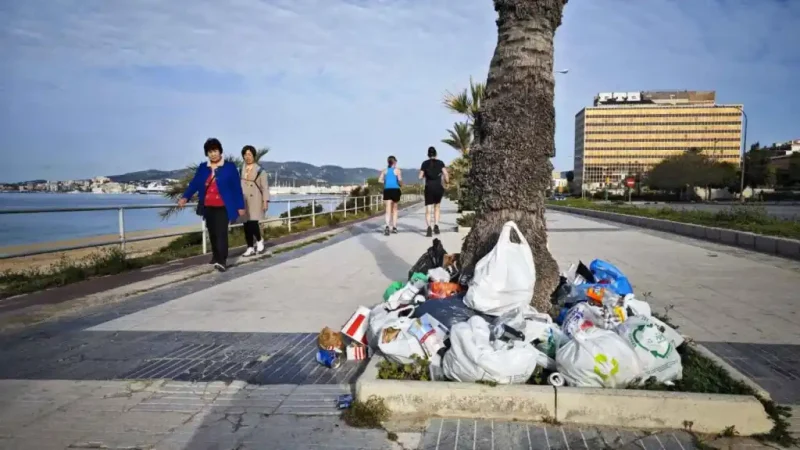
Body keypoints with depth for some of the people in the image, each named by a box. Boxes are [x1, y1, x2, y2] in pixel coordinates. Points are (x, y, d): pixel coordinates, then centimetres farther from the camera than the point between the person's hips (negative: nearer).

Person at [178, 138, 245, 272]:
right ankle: (216, 256, 27)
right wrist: (185, 197, -15)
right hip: (208, 207, 5)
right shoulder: (202, 168, 8)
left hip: (223, 207, -5)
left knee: (221, 233, -13)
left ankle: (222, 261, -17)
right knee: (212, 233, 13)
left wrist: (240, 206, -4)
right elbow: (194, 183, 0)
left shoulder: (229, 167, -3)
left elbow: (237, 188, -2)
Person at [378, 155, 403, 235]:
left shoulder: (385, 170, 8)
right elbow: (400, 180, -12)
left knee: (388, 210, -5)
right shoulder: (397, 170, -1)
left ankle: (387, 226, -28)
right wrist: (401, 184, 9)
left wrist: (386, 182, 13)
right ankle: (394, 227, 20)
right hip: (395, 190, -1)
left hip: (387, 190, 1)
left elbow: (380, 180, 0)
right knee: (394, 209, 15)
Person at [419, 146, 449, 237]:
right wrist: (447, 181, 10)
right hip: (438, 187, 1)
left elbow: (420, 177, 3)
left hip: (429, 188, -1)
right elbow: (445, 173, -7)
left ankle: (429, 227, -25)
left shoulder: (425, 163, 4)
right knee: (437, 206, 23)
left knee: (428, 210, 0)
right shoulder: (440, 162, 4)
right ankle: (436, 226, 8)